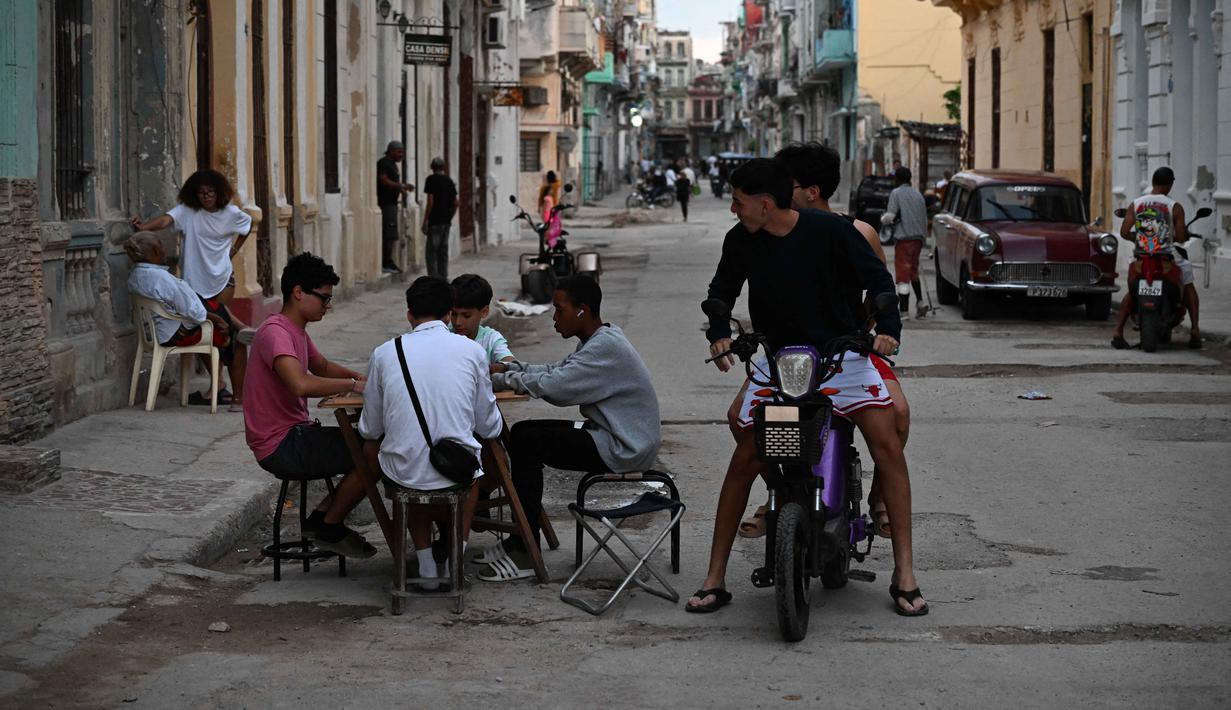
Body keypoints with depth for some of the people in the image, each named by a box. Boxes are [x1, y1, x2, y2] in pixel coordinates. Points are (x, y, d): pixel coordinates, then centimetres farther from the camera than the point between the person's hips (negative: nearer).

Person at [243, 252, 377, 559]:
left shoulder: (297, 331, 14)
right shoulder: (275, 332, -19)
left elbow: (322, 366, 32)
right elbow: (301, 384, -35)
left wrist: (356, 375, 11)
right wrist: (351, 385, -22)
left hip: (296, 433, 11)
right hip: (280, 445, -11)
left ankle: (323, 518, 12)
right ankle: (329, 528, -1)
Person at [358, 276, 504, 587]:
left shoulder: (385, 353, -1)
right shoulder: (472, 350, -3)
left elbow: (370, 430, 6)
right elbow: (489, 426, 5)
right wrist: (498, 424, 28)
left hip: (402, 471, 1)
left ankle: (426, 561, 28)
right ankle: (456, 557, 25)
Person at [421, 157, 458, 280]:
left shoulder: (431, 179, -7)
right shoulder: (449, 181, 11)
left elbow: (430, 201, -14)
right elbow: (455, 203, 11)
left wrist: (425, 220, -10)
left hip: (435, 221, -6)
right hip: (446, 221, 6)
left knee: (431, 251, -4)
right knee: (443, 250, 12)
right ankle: (444, 278, 12)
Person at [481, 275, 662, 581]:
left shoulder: (606, 347, -22)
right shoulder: (601, 339, 11)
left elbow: (553, 386, -26)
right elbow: (558, 372, 15)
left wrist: (502, 378, -12)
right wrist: (509, 368, 2)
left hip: (624, 450, -10)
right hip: (613, 435, 10)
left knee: (525, 442, -15)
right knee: (523, 433, 10)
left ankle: (525, 554, -12)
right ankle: (522, 540, 12)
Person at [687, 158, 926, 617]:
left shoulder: (831, 230, -11)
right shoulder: (741, 241, -1)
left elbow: (877, 277, -2)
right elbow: (722, 290, 16)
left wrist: (887, 327, -17)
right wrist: (719, 332, -2)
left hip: (842, 352, -2)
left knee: (887, 444, -17)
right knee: (745, 459, -6)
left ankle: (904, 573, -10)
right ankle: (715, 579, 4)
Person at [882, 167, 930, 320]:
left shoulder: (896, 193, -5)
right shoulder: (918, 195, 14)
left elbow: (890, 217, -13)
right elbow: (925, 219, 16)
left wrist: (883, 218, 9)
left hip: (903, 238, -6)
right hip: (918, 238, 6)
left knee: (903, 275, -4)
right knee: (913, 271, 20)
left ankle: (903, 310, -4)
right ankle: (920, 302, 8)